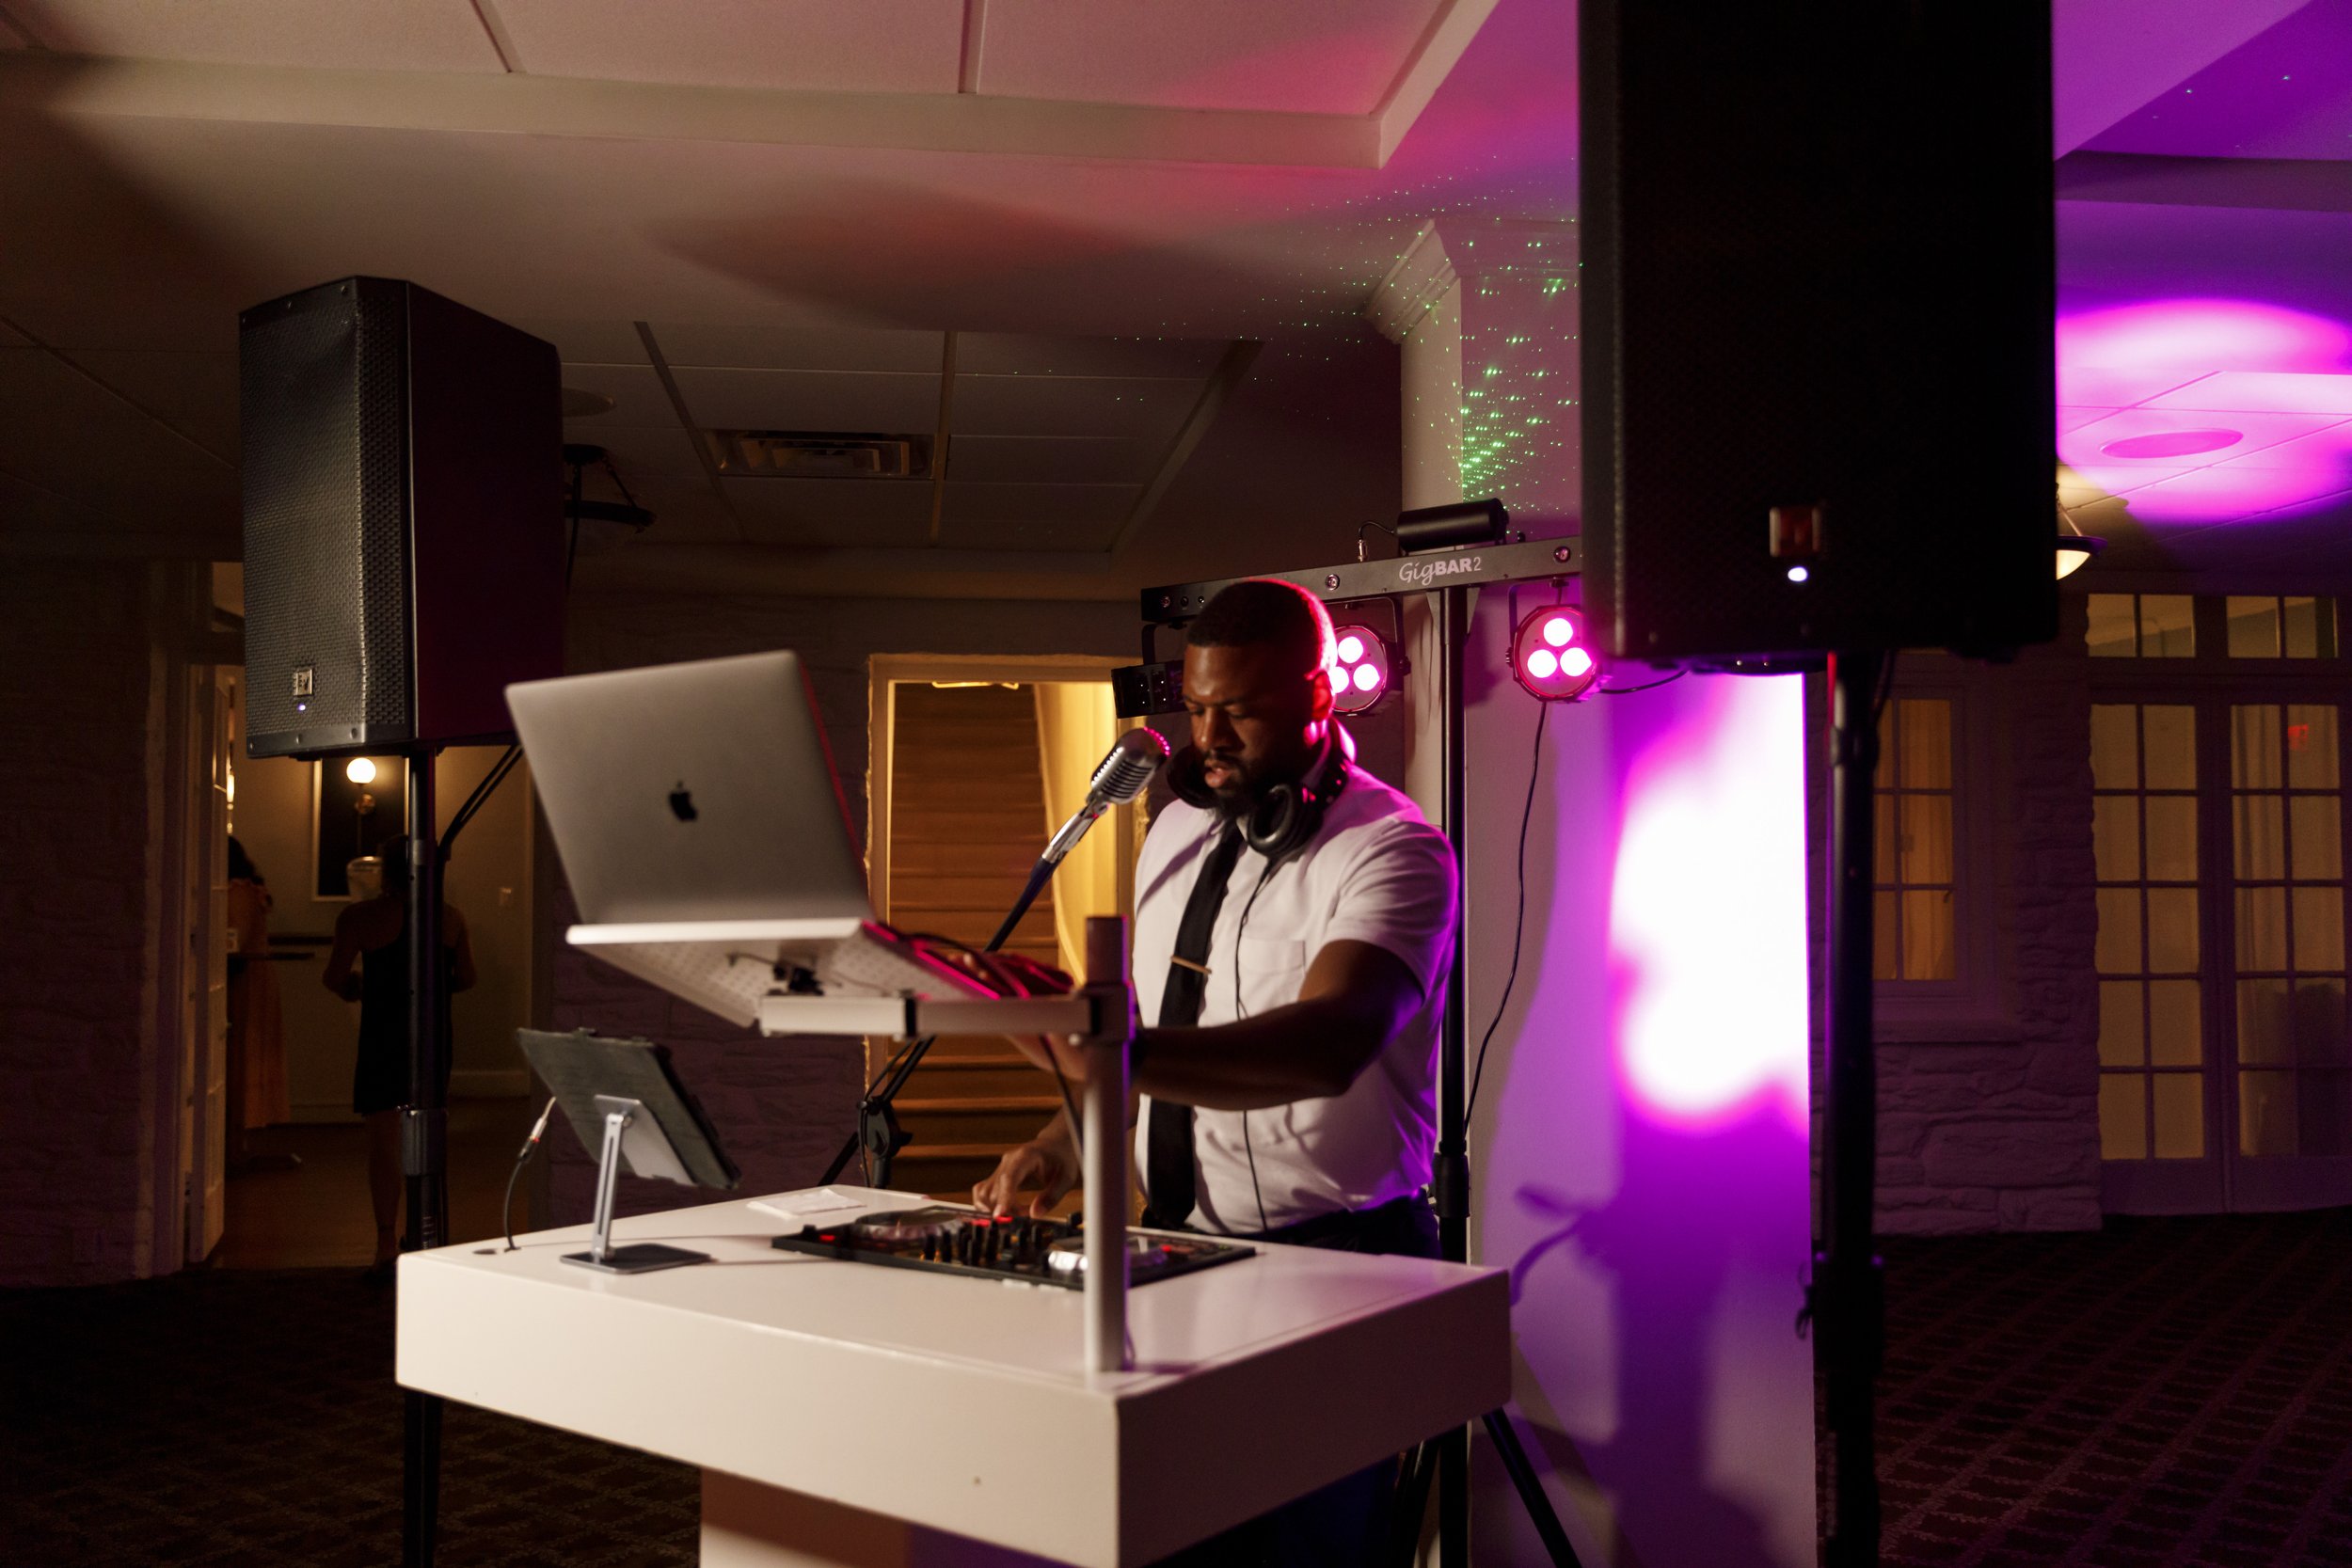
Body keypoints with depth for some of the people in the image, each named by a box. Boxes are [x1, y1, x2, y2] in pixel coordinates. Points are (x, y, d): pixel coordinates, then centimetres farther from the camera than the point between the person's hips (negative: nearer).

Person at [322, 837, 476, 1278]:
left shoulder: (360, 917, -6)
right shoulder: (450, 917, 4)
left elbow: (334, 978, -6)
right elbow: (466, 977, 8)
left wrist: (353, 989, 16)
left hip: (382, 1035, -3)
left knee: (383, 1138, 0)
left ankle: (387, 1246, -3)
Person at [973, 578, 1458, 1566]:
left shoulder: (1390, 849, -14)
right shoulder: (1177, 832, 10)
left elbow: (1330, 1040, -32)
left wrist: (1129, 1057, -45)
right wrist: (1062, 1148, 2)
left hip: (1331, 1261, -5)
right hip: (1176, 1250, 6)